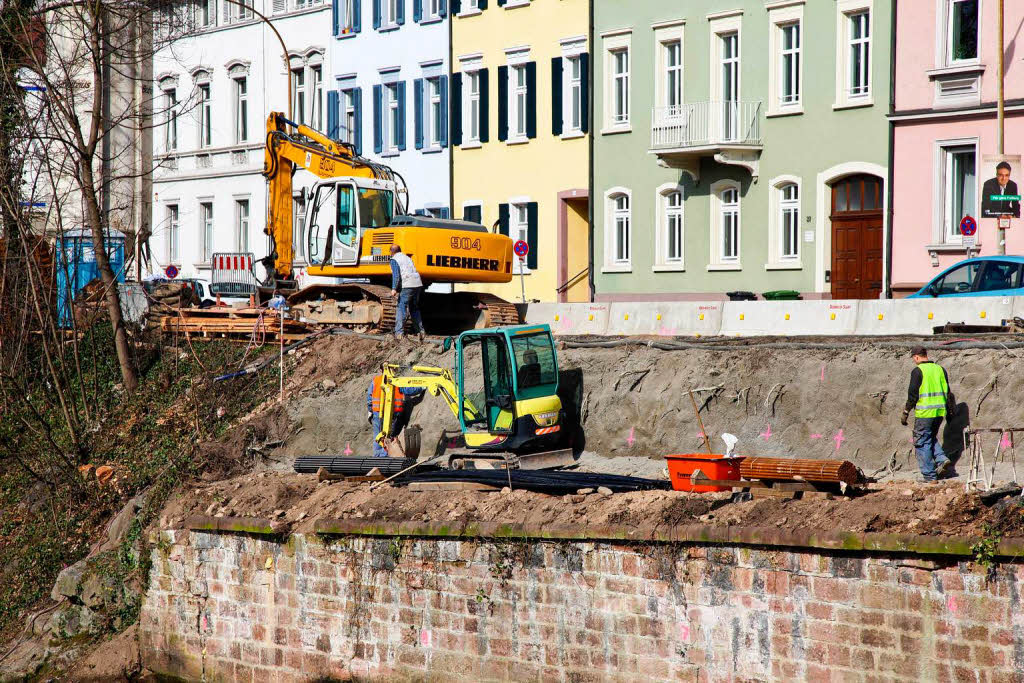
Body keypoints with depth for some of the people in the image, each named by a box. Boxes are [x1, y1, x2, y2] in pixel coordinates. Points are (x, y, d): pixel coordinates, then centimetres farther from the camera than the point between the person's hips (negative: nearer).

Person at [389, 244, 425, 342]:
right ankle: (420, 331, 20)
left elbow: (396, 274, -11)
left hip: (407, 286, -7)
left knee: (401, 309, -7)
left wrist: (394, 289, -17)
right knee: (414, 309, 19)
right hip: (418, 284, 7)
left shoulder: (394, 260, 2)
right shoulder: (408, 258, 25)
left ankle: (399, 333, -15)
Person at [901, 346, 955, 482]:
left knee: (922, 443, 2)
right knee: (932, 438, 24)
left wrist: (906, 412, -3)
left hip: (924, 413, -7)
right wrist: (949, 410, 24)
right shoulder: (940, 369, 11)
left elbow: (912, 394, -11)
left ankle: (929, 475, 2)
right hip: (940, 411, 7)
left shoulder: (918, 371, -9)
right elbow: (947, 392, 15)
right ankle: (942, 460, 3)